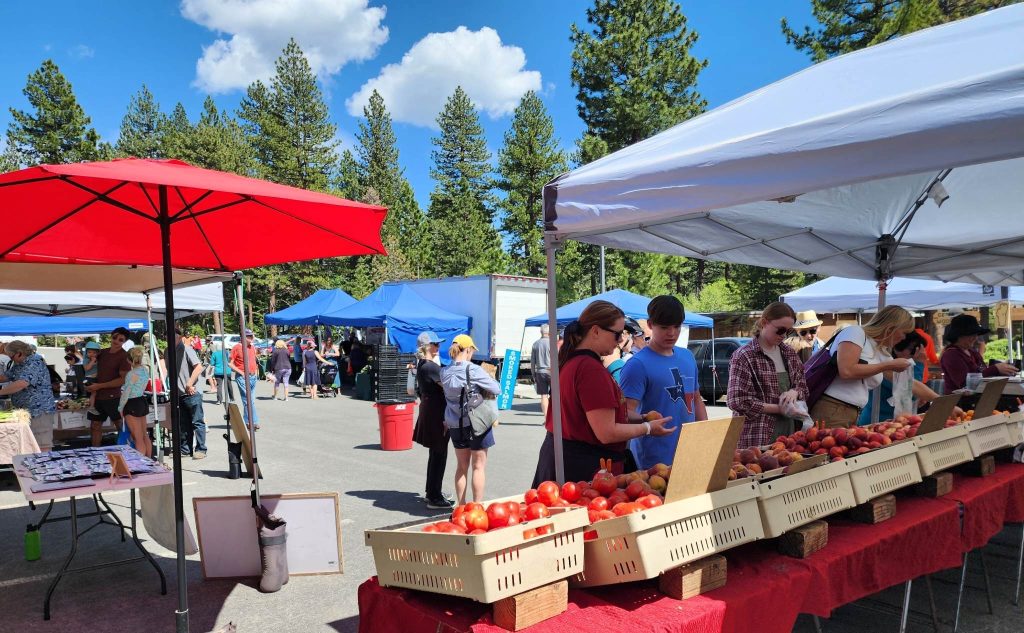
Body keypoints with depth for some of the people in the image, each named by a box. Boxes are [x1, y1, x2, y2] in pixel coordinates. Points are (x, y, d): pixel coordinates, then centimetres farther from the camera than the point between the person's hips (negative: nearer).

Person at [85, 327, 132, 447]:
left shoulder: (124, 356, -11)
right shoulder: (102, 352, 9)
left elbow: (123, 380, -17)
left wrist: (99, 386, -16)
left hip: (112, 397, -7)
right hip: (97, 396, 7)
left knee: (121, 426, -1)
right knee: (95, 426, 14)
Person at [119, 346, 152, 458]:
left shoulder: (132, 373, -19)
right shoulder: (145, 370, 3)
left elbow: (126, 392, -14)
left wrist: (120, 408, -4)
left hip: (132, 404, -8)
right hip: (143, 401, 8)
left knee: (138, 439, -4)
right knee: (144, 435, 16)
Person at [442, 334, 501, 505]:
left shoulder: (444, 372, 0)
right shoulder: (474, 370, -17)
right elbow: (497, 390, -14)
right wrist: (490, 378, 5)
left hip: (455, 424, 5)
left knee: (462, 466, 17)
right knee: (478, 466, 5)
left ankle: (461, 505, 22)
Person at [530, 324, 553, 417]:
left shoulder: (536, 343, 6)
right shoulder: (551, 343, -6)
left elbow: (532, 361, 10)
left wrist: (533, 374, 17)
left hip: (540, 372, 3)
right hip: (551, 371, -3)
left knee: (544, 396, 4)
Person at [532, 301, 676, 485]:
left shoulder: (569, 360, 10)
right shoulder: (592, 369, -22)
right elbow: (606, 433, -23)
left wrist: (641, 418, 10)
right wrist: (648, 428, -8)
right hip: (585, 467, -10)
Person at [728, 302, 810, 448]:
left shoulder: (790, 354, 12)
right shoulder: (744, 357, -8)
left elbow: (803, 385, 20)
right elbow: (737, 401, -13)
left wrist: (794, 392, -4)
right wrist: (779, 408, -14)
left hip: (788, 431, 6)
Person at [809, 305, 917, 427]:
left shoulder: (882, 353, 18)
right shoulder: (856, 332, -6)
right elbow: (846, 371, -20)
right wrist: (889, 366, -10)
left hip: (853, 414, 9)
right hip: (832, 410, -9)